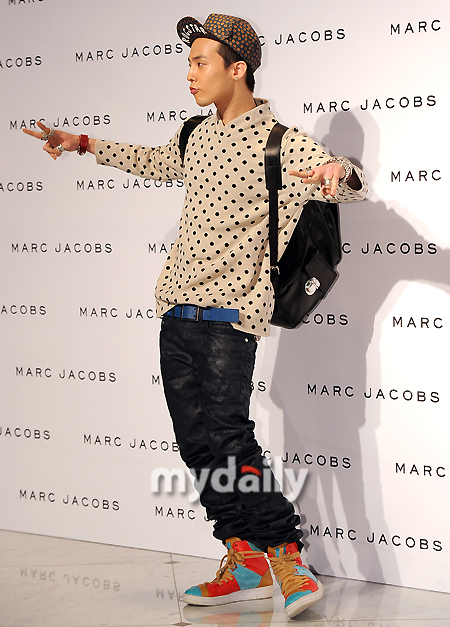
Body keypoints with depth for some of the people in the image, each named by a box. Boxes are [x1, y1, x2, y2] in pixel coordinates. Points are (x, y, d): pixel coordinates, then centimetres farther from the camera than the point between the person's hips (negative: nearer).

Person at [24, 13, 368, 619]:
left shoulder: (280, 141, -6)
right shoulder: (197, 136, 15)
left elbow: (353, 182, -15)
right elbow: (156, 162, 36)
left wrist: (340, 171, -39)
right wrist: (83, 144, 38)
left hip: (231, 309, -7)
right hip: (178, 306, 7)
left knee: (227, 435, -17)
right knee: (195, 438, 4)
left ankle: (287, 556, -4)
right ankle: (244, 564, 11)